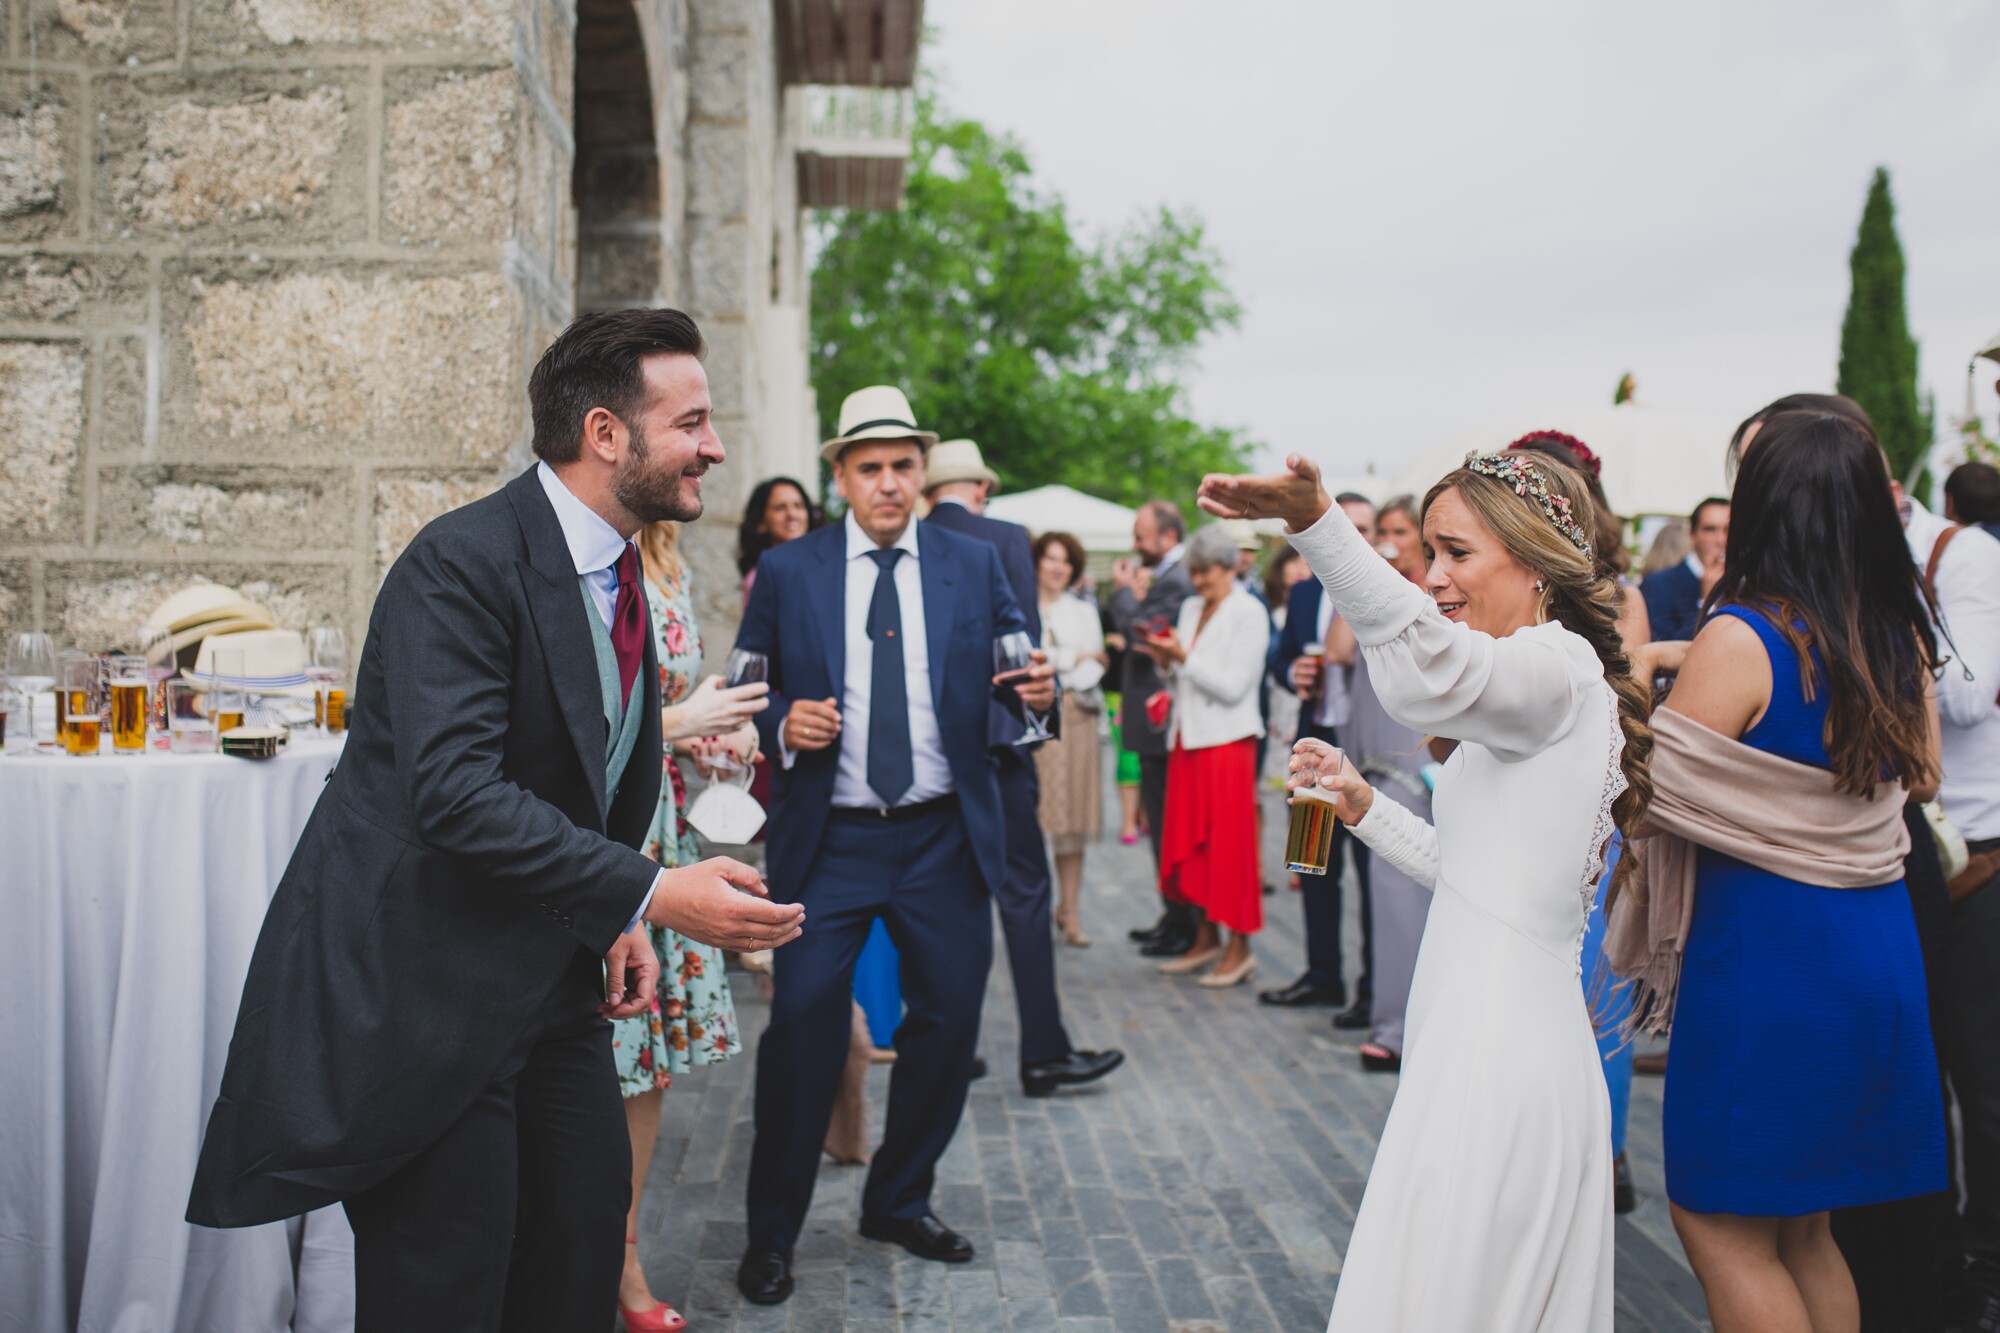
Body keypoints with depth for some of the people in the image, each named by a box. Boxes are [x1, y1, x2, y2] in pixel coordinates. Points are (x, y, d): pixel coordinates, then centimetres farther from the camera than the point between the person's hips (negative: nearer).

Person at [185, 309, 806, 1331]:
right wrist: (646, 895, -30)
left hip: (549, 973, 8)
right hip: (421, 981, -8)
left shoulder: (617, 571, 9)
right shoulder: (462, 563, -19)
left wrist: (616, 923, 9)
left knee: (584, 1239, 13)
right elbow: (456, 792, -29)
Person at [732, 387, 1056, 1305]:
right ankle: (771, 1231, 13)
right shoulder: (786, 573, 3)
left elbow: (1012, 676, 7)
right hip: (828, 842, -2)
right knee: (803, 1023, -5)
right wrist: (784, 725, -16)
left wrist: (1038, 689, -15)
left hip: (944, 841, 3)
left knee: (949, 1021, 9)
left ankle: (898, 1203, 30)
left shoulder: (973, 565, 7)